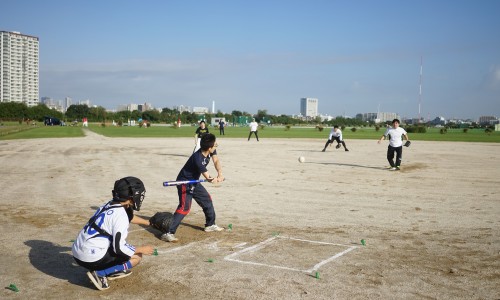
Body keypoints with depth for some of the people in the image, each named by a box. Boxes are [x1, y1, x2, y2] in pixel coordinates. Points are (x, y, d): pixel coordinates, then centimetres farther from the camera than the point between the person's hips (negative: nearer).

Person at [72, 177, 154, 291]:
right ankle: (99, 273, -4)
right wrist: (142, 249, -5)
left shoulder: (110, 205, 8)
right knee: (137, 257, 2)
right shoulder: (120, 215, -18)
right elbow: (119, 248, -19)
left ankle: (112, 271, 16)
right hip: (91, 259, -9)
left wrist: (149, 222, 39)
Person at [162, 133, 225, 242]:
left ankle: (210, 225, 40)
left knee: (207, 199, 20)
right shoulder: (198, 159, -32)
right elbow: (207, 177, -28)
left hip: (194, 182, 10)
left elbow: (216, 161, 0)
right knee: (185, 207, -23)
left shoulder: (211, 151, -11)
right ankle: (169, 233, -25)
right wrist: (214, 179, -50)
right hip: (184, 183, -9)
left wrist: (220, 174, -17)